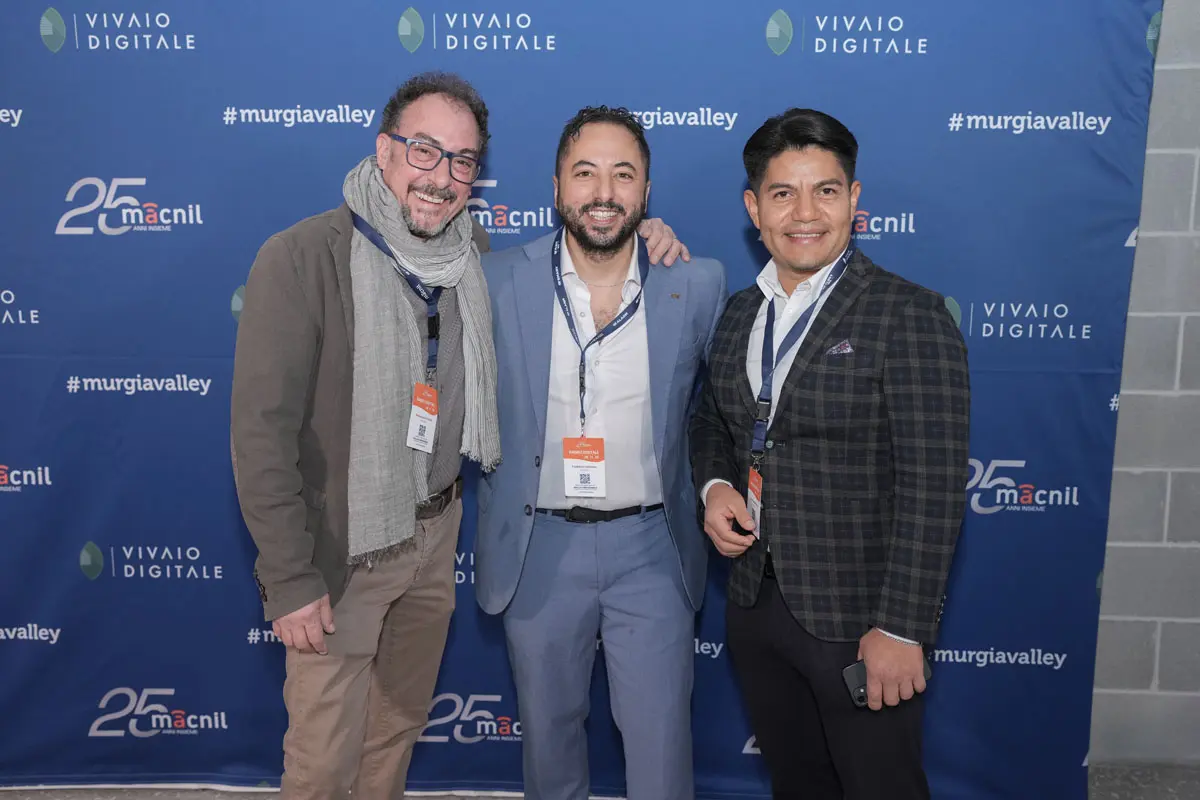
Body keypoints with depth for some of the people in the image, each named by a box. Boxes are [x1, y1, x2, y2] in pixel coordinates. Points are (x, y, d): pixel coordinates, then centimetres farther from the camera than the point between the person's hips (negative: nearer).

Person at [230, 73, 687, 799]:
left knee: (404, 718, 24)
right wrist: (289, 578, -18)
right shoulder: (302, 258, -19)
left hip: (437, 531, 5)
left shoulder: (475, 253, -3)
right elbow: (263, 430, -19)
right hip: (343, 549, -5)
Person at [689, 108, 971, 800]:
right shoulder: (742, 312, 6)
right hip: (756, 605, 6)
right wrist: (715, 485, -3)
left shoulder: (910, 315, -14)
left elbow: (931, 488, -18)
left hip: (858, 619, -6)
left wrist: (902, 630, -20)